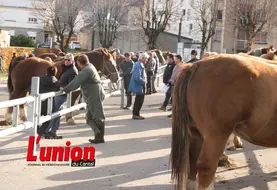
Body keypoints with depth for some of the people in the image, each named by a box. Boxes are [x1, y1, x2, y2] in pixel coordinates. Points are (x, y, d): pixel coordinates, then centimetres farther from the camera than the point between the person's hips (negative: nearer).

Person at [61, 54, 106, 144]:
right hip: (93, 96, 11)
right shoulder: (90, 67, 17)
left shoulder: (86, 70, -15)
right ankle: (98, 134, 9)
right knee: (90, 118, 13)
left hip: (94, 96, -11)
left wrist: (65, 89, -10)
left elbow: (76, 82, -18)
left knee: (98, 117, -4)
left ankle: (100, 137, 2)